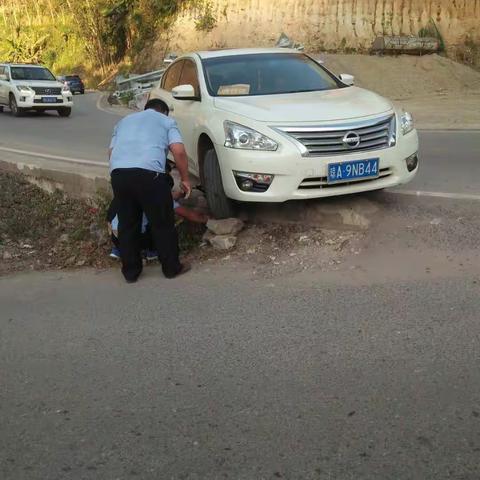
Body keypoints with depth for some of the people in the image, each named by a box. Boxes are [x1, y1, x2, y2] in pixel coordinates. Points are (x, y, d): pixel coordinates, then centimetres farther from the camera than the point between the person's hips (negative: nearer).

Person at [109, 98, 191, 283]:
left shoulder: (125, 121, 32)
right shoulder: (166, 121, 19)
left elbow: (111, 151, 24)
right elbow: (179, 151, 4)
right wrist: (185, 179, 13)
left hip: (118, 172, 4)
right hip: (148, 173, -4)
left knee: (127, 225, 15)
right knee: (163, 224, 10)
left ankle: (130, 272, 22)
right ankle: (171, 268, 19)